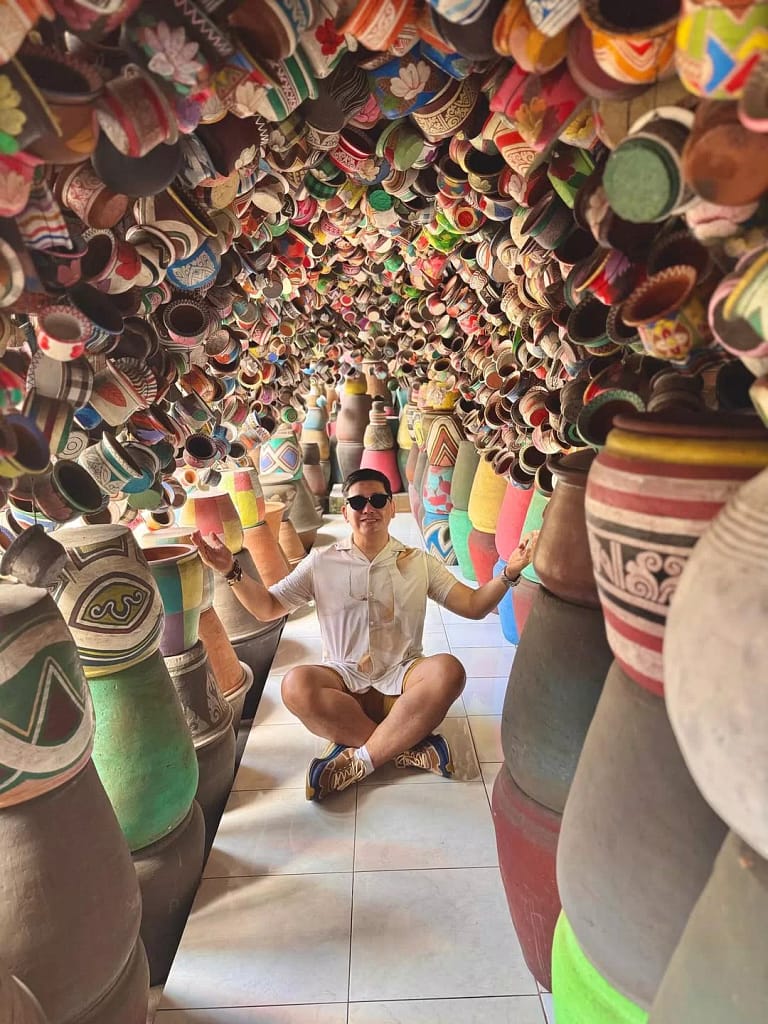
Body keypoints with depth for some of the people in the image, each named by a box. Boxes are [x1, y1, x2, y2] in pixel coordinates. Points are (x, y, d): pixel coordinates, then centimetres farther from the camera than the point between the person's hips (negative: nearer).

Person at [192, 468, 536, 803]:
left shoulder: (419, 562, 6)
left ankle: (359, 760, -22)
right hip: (343, 680, 0)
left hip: (402, 679, 0)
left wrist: (509, 572, -14)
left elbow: (473, 606, 4)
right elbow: (267, 608, 6)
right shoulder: (322, 562, 6)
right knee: (296, 685, -32)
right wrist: (232, 570, -10)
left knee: (448, 670, -31)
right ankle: (408, 747, -21)